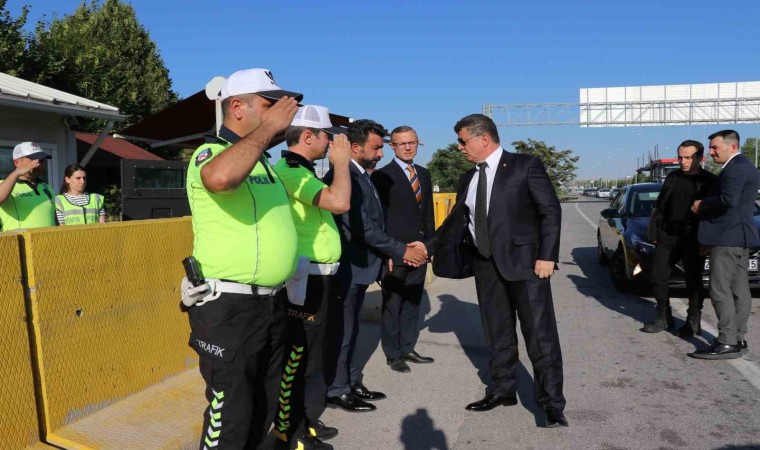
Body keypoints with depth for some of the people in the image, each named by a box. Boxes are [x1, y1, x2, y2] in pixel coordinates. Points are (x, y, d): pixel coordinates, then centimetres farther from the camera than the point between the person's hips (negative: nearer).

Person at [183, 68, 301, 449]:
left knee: (263, 408, 21)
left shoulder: (262, 160, 14)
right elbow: (221, 178, -39)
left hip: (271, 302, 8)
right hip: (229, 307, -8)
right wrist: (270, 126, -27)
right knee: (230, 415, 4)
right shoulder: (209, 153, -13)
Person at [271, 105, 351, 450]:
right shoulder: (289, 170, -19)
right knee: (299, 354, 1)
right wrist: (341, 161, -18)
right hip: (305, 279, -11)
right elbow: (339, 202, -31)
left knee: (307, 352, 19)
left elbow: (332, 204, 17)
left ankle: (304, 420, 34)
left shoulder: (298, 171, 15)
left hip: (316, 277, 11)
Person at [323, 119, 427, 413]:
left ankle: (351, 383, 32)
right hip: (346, 268, -9)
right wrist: (402, 252, -16)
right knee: (341, 331, 4)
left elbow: (372, 223, 12)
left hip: (358, 266, 9)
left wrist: (404, 247, 2)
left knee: (349, 330, 19)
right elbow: (361, 227, -24)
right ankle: (336, 391, 19)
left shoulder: (361, 176, 11)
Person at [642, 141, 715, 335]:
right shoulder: (672, 177, 12)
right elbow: (659, 206, 17)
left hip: (693, 238, -4)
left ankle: (694, 322, 16)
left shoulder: (709, 181, -3)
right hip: (667, 235, 5)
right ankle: (663, 317, 18)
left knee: (693, 281, 3)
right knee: (658, 277, 4)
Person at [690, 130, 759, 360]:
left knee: (720, 289, -10)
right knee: (739, 289, 11)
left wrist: (702, 204, -11)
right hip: (739, 236, 11)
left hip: (728, 237, -11)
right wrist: (705, 207, 11)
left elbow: (728, 199, -26)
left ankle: (727, 343, -9)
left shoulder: (735, 168, -14)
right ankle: (739, 338, 16)